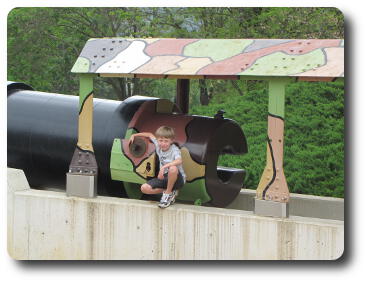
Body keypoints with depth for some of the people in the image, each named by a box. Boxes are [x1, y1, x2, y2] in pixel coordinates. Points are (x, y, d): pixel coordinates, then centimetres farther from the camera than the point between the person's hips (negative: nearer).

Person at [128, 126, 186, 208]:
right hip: (164, 177, 6)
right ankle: (168, 191, 0)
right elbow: (150, 135, 21)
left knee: (173, 168, -42)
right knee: (144, 188, -14)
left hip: (177, 179, -6)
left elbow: (179, 161, -40)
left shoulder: (174, 149, -18)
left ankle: (168, 193, -16)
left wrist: (164, 166, -47)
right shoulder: (158, 145, 1)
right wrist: (134, 135, 22)